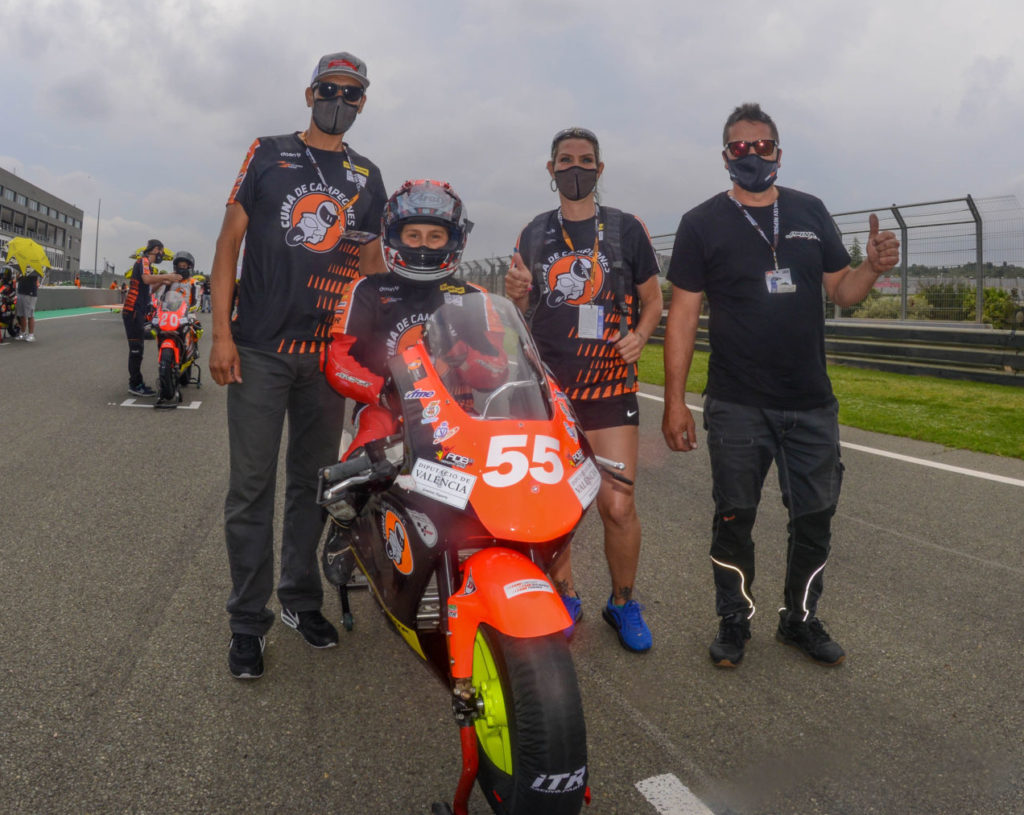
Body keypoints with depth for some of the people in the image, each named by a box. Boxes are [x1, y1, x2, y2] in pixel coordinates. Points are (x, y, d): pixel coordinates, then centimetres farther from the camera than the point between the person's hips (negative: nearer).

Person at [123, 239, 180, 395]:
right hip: (133, 311, -10)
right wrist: (166, 276, -21)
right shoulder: (143, 261, -7)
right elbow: (147, 279, -27)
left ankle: (135, 382, 20)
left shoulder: (148, 264, 23)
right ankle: (136, 385, -8)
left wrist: (163, 282, 14)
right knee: (136, 348, -10)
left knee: (138, 348, 14)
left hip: (139, 312, 10)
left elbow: (148, 288, 25)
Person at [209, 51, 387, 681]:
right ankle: (248, 619, 10)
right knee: (252, 486, -1)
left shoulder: (367, 177, 15)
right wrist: (221, 331, -6)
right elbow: (230, 240, 4)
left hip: (330, 352, 3)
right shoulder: (269, 154, 8)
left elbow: (371, 261, 17)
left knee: (312, 483, 10)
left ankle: (302, 599, 24)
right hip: (260, 349, -2)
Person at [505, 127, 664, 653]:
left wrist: (639, 334, -11)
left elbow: (653, 299, 10)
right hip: (545, 389, 3)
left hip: (608, 388, -2)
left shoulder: (627, 229, 6)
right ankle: (563, 596, 26)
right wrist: (516, 294, -6)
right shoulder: (533, 235, 13)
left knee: (617, 505, -8)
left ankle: (623, 603, 16)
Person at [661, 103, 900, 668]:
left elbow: (840, 291, 11)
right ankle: (734, 621, 25)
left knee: (815, 517, 10)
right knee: (734, 520, 6)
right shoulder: (702, 223, -1)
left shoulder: (810, 212, 9)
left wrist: (873, 268, -12)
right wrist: (674, 402, -9)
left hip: (812, 404, 3)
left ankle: (800, 619, 29)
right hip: (736, 407, -3)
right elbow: (683, 314, -4)